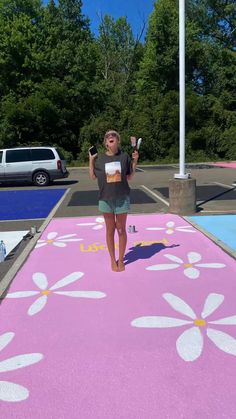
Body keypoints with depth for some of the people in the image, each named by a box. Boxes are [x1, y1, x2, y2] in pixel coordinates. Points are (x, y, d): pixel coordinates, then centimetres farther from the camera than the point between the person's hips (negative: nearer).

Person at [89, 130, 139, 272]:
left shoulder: (124, 156, -1)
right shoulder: (99, 158, 1)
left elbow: (130, 177, 6)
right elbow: (93, 177, 6)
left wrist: (135, 161, -4)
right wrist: (91, 160, -1)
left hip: (122, 198, 0)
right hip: (106, 198, 1)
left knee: (121, 229, 8)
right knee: (110, 230, 9)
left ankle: (121, 260, 24)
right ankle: (113, 260, 24)